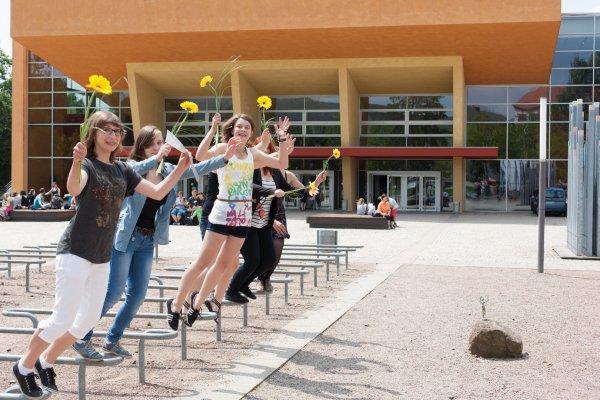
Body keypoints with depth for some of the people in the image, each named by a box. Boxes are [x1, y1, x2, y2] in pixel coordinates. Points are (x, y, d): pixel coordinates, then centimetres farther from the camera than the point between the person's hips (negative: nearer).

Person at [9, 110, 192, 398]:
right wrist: (77, 161, -55)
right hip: (76, 253, -7)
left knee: (90, 319, 12)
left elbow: (158, 193, 5)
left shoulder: (122, 170, 8)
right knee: (63, 319, -7)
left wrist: (180, 169, -9)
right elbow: (74, 190, -36)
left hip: (102, 257, 7)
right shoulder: (87, 165, -13)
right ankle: (24, 366, 14)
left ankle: (46, 362, 28)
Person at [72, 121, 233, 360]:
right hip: (125, 237, -6)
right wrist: (157, 158, -43)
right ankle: (81, 338, 5)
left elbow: (196, 169, 1)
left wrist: (225, 158, -11)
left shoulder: (167, 171, 6)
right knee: (112, 293, -8)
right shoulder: (132, 166, -9)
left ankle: (112, 340, 24)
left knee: (137, 296, 8)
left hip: (147, 241, 6)